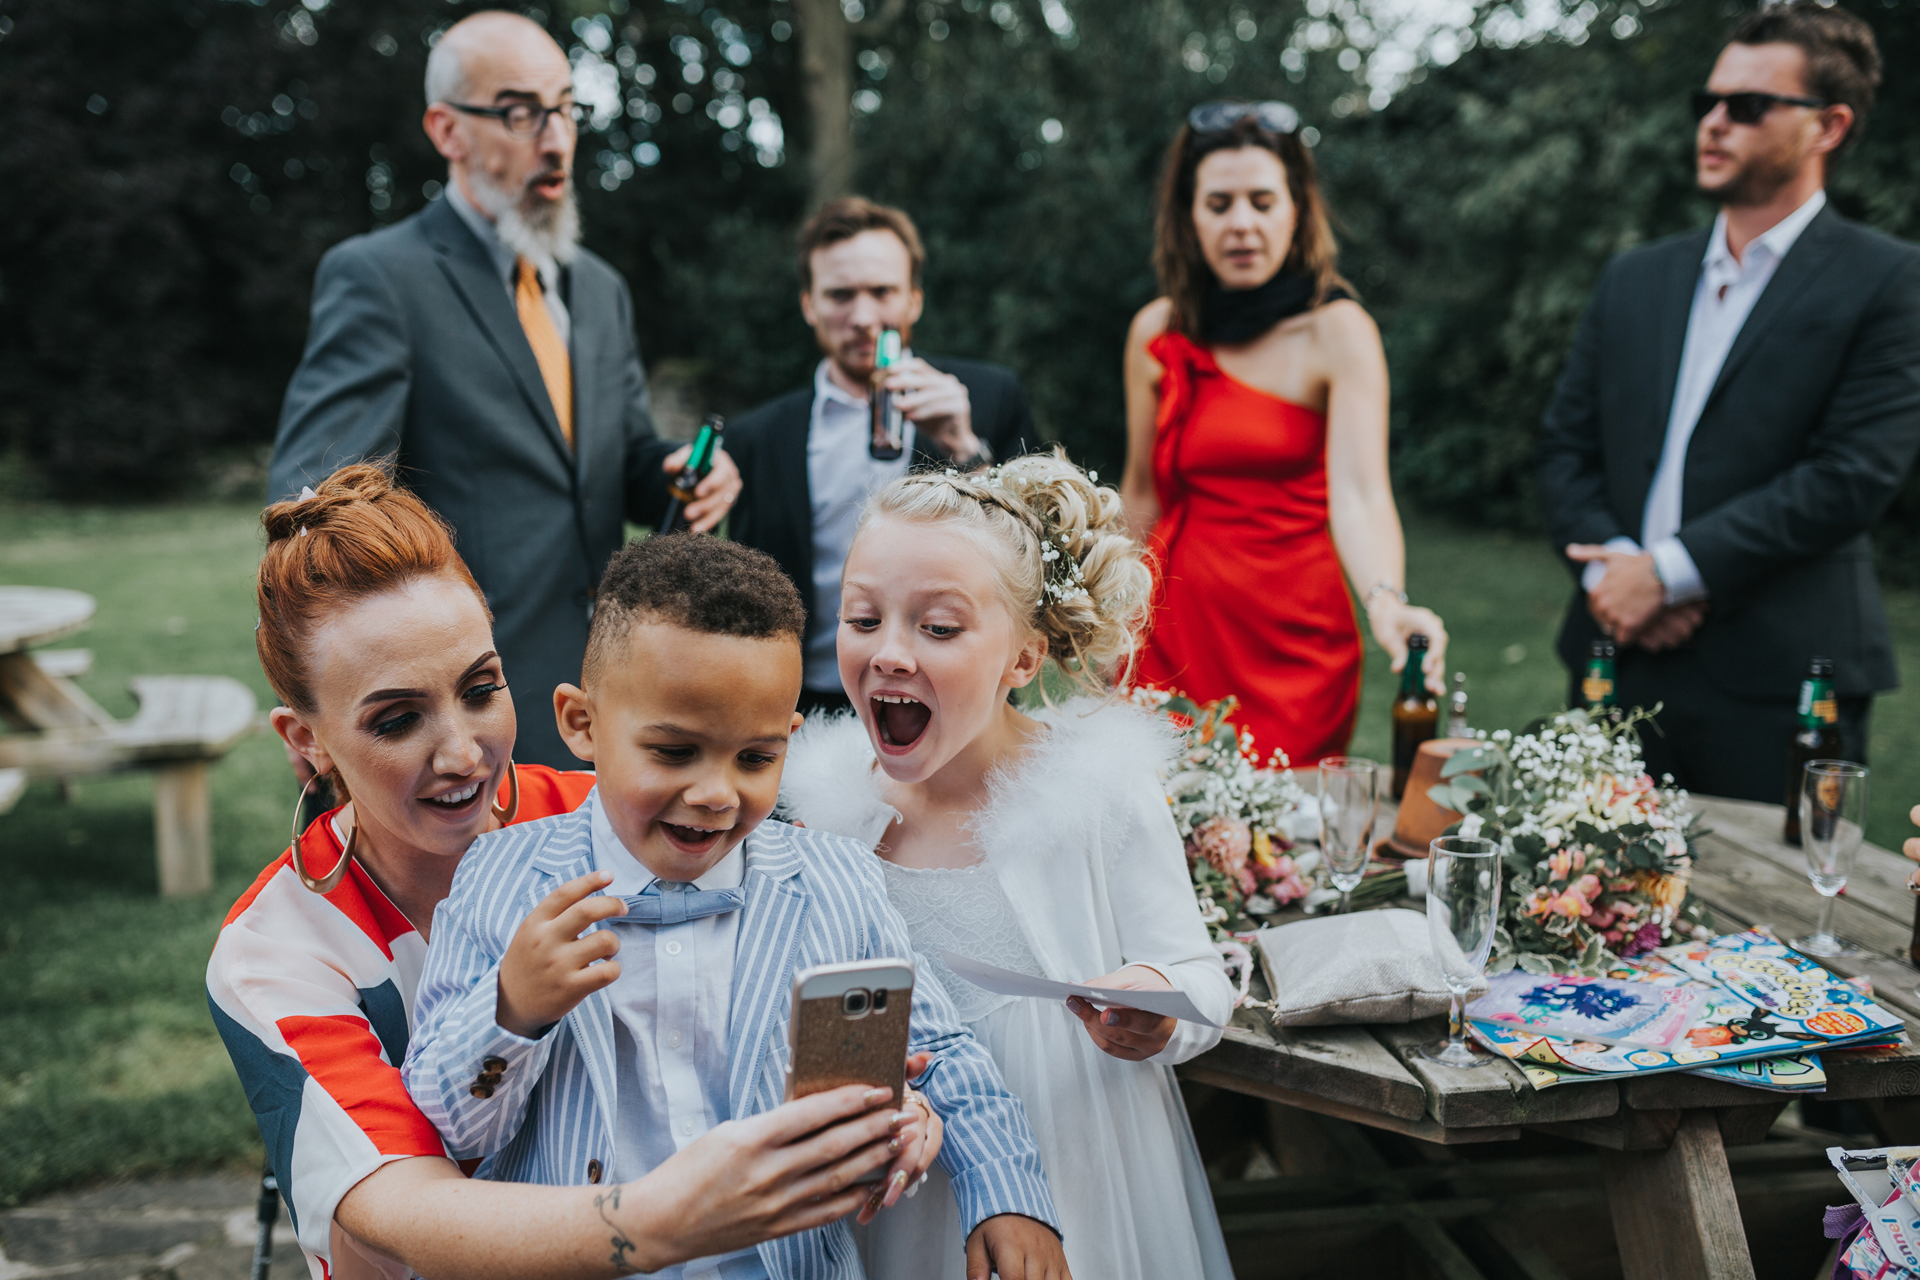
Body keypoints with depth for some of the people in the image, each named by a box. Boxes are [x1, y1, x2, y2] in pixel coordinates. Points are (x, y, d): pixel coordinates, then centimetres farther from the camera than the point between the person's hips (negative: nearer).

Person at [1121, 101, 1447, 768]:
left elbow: (1358, 491, -22)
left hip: (1292, 639, -3)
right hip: (1174, 630, 3)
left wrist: (1386, 601, -39)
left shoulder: (1337, 332, -9)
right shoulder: (1156, 332, 3)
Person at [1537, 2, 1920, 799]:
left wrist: (1669, 571, -14)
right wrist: (1609, 565, -8)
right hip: (1616, 667, 5)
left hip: (1777, 686, -4)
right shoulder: (1635, 277, 15)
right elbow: (1564, 444, 12)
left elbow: (1854, 474, -11)